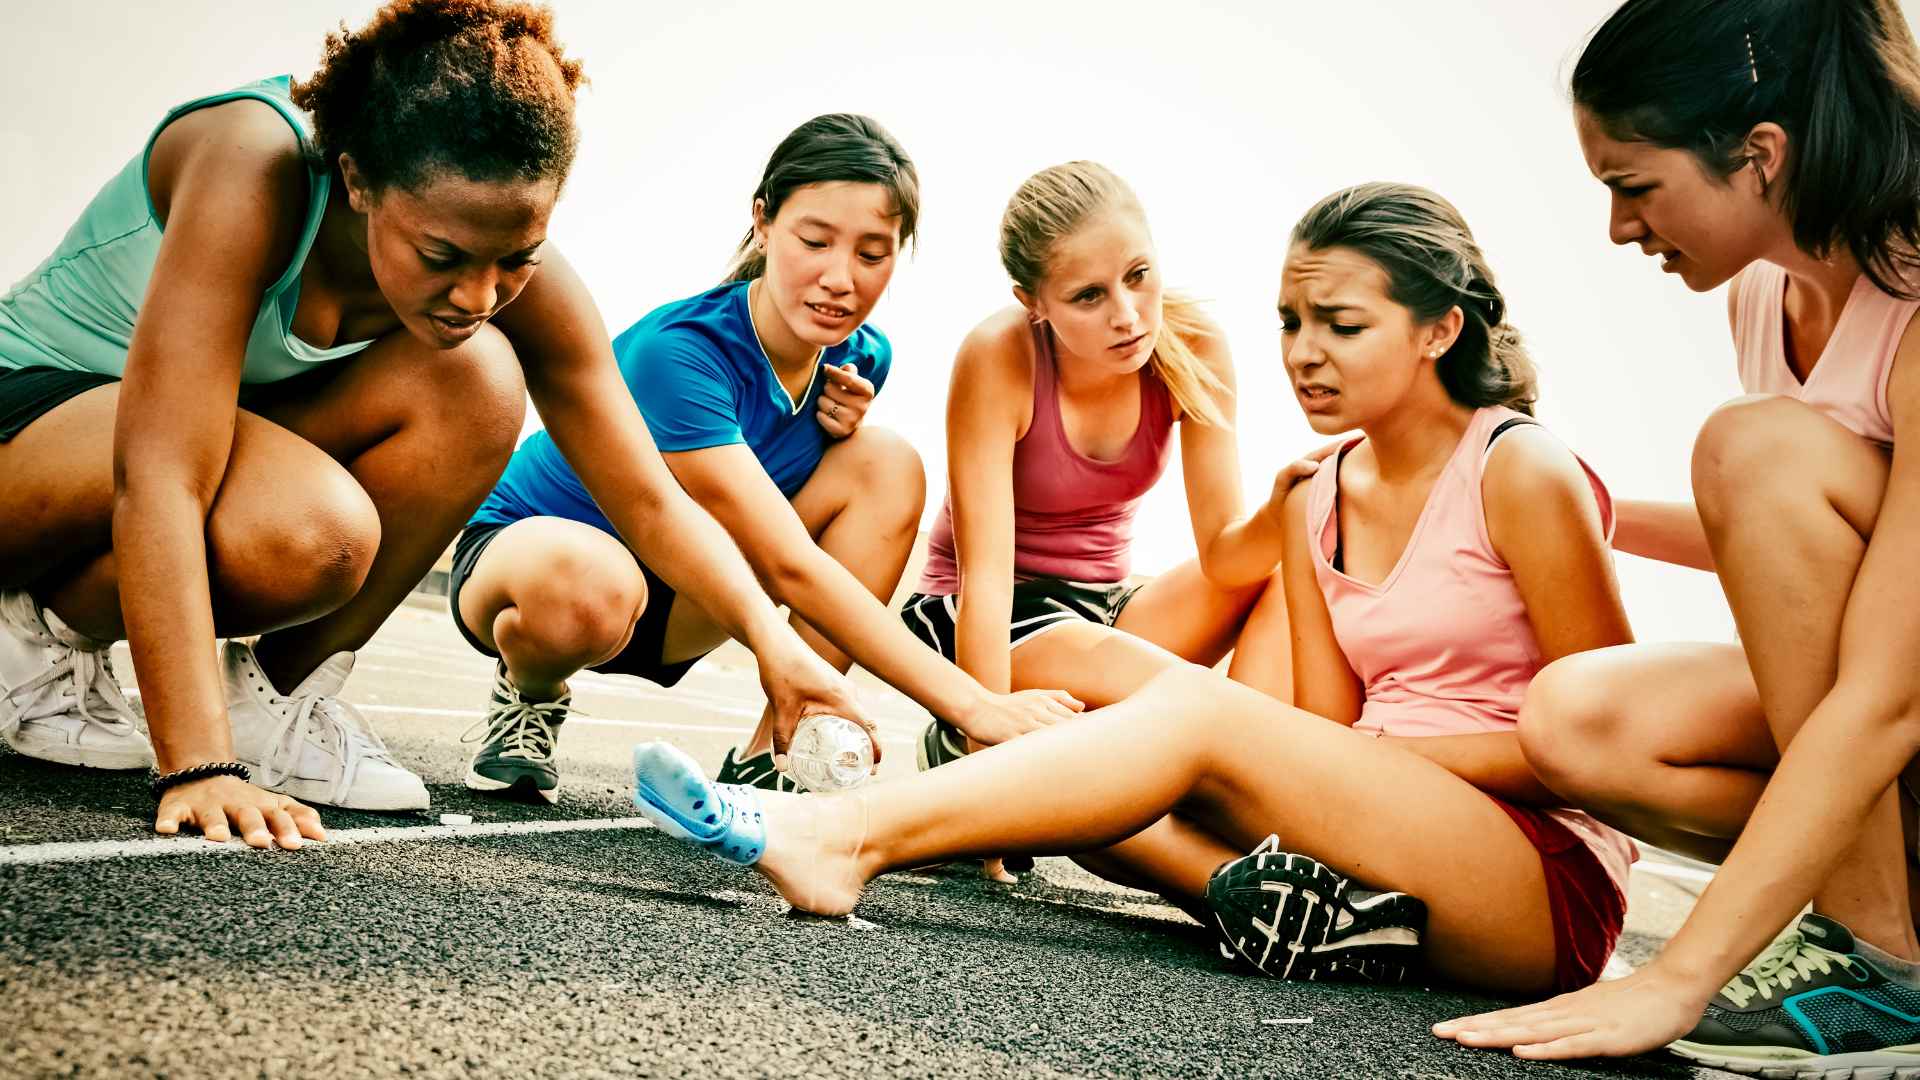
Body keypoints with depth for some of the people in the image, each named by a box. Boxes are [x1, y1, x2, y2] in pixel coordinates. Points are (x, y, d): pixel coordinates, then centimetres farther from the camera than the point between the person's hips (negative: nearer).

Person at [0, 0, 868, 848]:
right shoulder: (254, 164, -34)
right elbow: (159, 481, -40)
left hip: (244, 428, 5)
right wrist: (197, 769, -45)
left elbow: (650, 502, -14)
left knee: (476, 379, -24)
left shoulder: (516, 275, -18)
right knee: (312, 531, -37)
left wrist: (774, 642, -31)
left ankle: (278, 696, -8)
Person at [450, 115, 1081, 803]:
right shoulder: (676, 352, -31)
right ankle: (530, 694, -4)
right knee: (589, 586, -44)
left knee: (888, 463, -13)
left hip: (671, 596, 6)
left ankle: (773, 756, -14)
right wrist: (969, 705, -40)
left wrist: (841, 426, -14)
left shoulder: (861, 359, -9)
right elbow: (788, 565, -35)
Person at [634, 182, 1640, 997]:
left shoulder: (1521, 472, -6)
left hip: (1555, 881, -6)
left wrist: (1396, 746, -14)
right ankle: (1297, 906, -28)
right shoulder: (1317, 502, 12)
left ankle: (849, 835, -28)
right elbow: (1324, 748, 7)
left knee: (1193, 708, -26)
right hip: (1390, 827, 7)